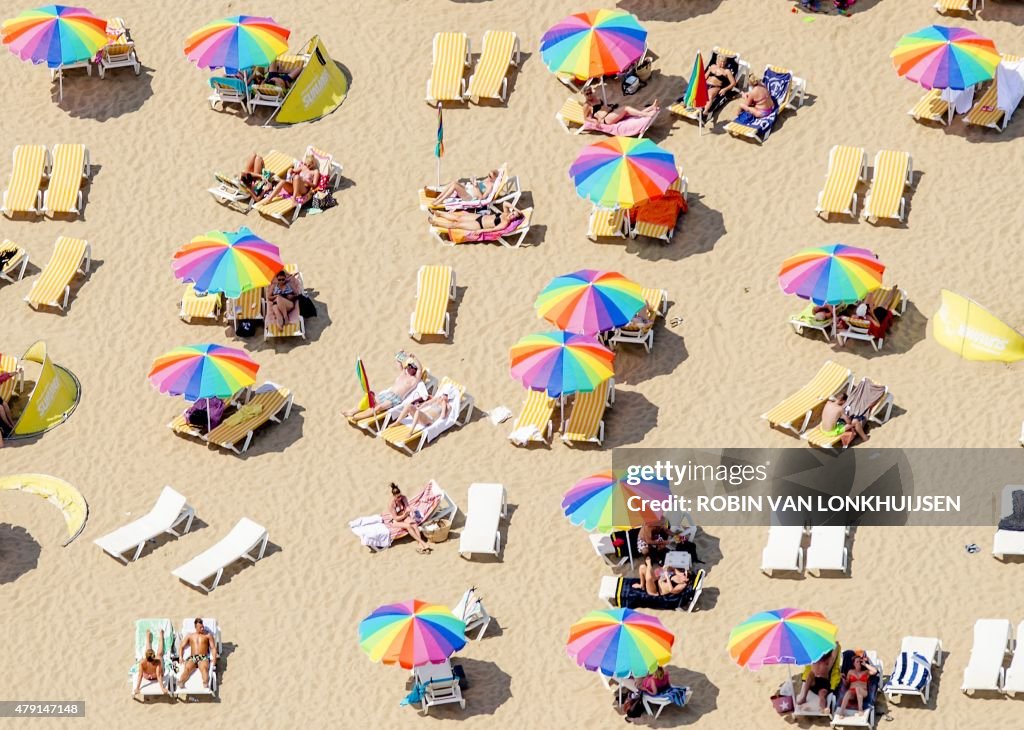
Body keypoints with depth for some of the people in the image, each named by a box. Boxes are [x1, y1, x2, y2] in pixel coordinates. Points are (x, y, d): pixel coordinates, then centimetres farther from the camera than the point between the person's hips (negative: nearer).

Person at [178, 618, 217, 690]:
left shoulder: (208, 635, 18)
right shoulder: (190, 636, 23)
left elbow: (213, 647, 12)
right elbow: (182, 646, 20)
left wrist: (214, 658, -7)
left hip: (203, 658, -1)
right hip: (192, 658, 1)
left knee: (204, 668, -38)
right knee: (187, 668, -35)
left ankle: (206, 684, -64)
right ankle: (180, 683, -59)